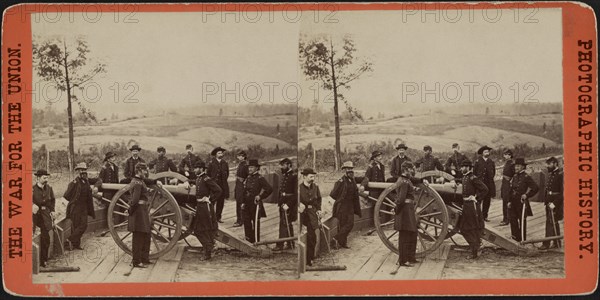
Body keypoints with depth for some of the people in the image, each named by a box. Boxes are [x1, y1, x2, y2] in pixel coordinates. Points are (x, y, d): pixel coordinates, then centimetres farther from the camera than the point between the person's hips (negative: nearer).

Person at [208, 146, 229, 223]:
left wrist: (224, 180, 13)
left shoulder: (225, 163, 9)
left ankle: (218, 217, 10)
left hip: (222, 185, 4)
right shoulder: (211, 163, -2)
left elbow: (227, 173, 19)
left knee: (221, 202, 4)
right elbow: (208, 174, 3)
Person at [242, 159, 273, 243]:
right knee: (247, 222, 8)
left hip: (256, 204, -7)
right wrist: (243, 202, 11)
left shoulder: (260, 178, -9)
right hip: (247, 204, 7)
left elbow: (269, 189, -15)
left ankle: (256, 242, 3)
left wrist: (260, 196, -12)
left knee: (255, 223, -2)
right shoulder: (248, 178, 12)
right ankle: (249, 241, 19)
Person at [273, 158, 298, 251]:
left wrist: (288, 204, -21)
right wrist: (279, 201, 11)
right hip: (283, 203, 9)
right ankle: (290, 243, 23)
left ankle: (280, 245, -7)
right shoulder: (284, 175, 12)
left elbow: (295, 193, -18)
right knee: (288, 224, 15)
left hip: (289, 203, -9)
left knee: (284, 224, -9)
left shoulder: (294, 176, -14)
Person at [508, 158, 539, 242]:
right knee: (512, 219, 6)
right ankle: (516, 238, 16)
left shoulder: (526, 177, -9)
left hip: (522, 202, -7)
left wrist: (526, 195, -12)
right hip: (513, 203, 7)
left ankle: (522, 240, 4)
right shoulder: (514, 177, 12)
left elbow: (536, 188, -11)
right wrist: (509, 201, 10)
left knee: (522, 221, -2)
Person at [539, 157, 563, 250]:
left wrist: (554, 203, -21)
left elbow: (562, 192, -18)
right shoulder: (550, 174, 12)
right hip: (549, 202, 9)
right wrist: (546, 200, 10)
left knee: (550, 223, -7)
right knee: (554, 223, 15)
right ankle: (556, 243, 24)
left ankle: (546, 244, -6)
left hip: (556, 203, -9)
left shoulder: (560, 175, -14)